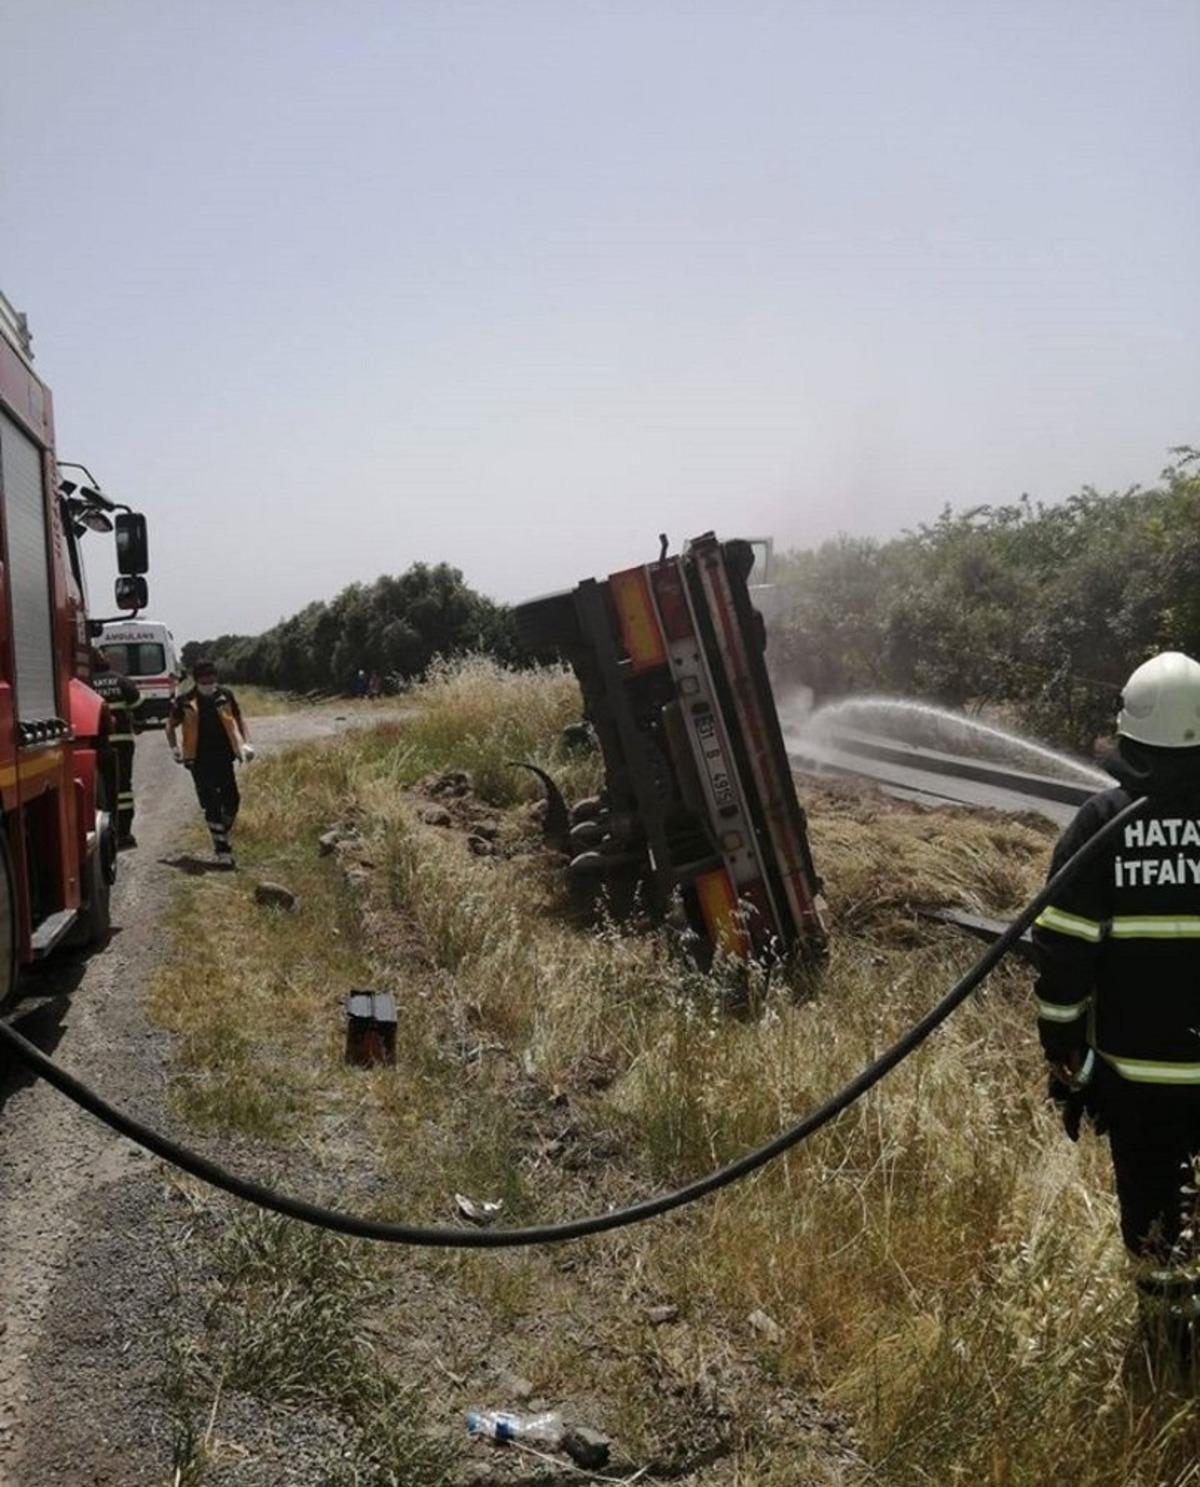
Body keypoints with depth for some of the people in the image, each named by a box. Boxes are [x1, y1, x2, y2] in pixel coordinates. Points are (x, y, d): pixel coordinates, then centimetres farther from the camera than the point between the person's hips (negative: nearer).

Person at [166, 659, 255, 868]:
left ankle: (223, 833, 29)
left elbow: (239, 719, 16)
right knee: (211, 805, -5)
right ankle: (223, 850, -1)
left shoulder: (225, 695, 3)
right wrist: (174, 748, 1)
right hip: (199, 760, -2)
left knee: (231, 800, 2)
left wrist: (245, 744, 5)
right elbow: (171, 725, 12)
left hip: (223, 757, 2)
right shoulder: (185, 701, -1)